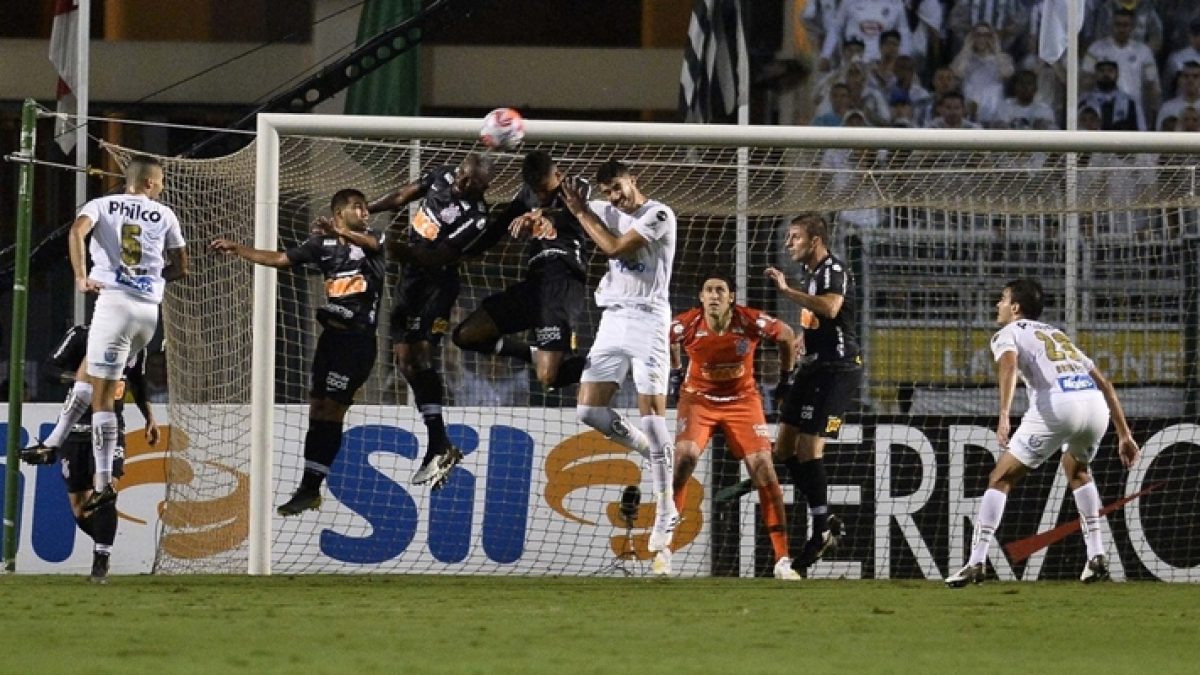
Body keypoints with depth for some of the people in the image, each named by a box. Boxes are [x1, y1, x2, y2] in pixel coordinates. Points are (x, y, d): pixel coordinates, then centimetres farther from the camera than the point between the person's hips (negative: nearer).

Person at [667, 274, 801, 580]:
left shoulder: (752, 322, -19)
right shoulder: (686, 324, -18)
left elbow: (786, 336, 2)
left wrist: (786, 376, 9)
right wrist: (675, 372, 13)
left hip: (742, 399, 0)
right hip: (698, 398, 0)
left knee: (764, 469, -10)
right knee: (684, 458, -22)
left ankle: (783, 561, -4)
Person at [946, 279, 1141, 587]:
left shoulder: (1008, 334, 17)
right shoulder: (1058, 334, 35)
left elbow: (1008, 365, -9)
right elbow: (1104, 384, 31)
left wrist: (1004, 414, -23)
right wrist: (1124, 434, 32)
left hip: (1056, 404, -6)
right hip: (1096, 403, 6)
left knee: (1001, 479, 7)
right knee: (1076, 469, 35)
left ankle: (976, 564, -2)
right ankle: (1096, 557, 25)